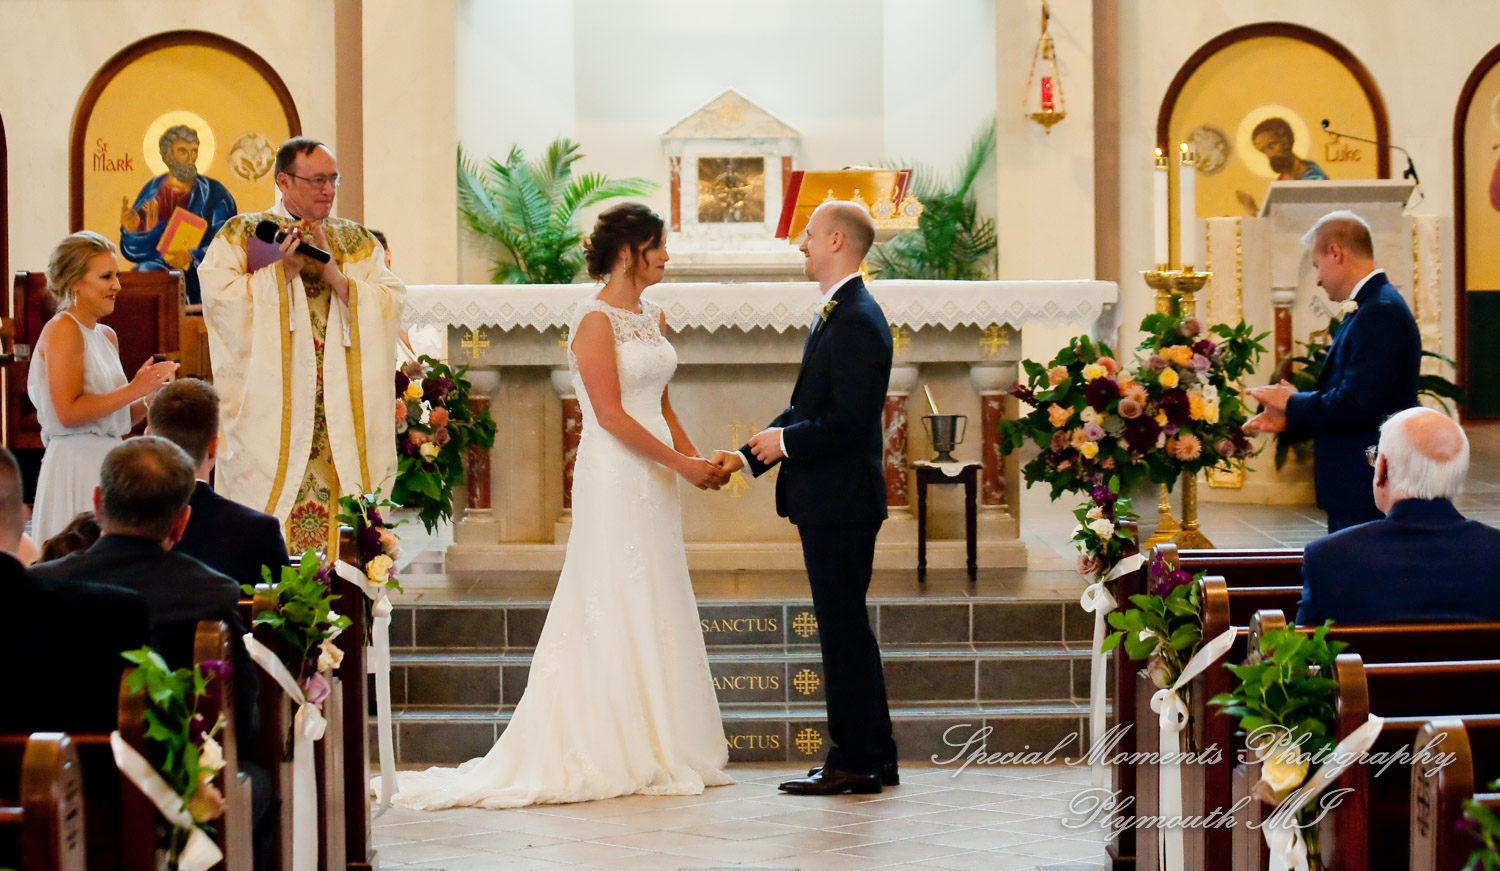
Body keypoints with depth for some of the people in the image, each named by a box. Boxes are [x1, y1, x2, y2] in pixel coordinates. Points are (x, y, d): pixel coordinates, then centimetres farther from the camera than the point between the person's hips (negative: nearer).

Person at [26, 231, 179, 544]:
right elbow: (68, 412, -18)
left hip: (106, 460, 8)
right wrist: (133, 390, -15)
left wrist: (149, 399, 3)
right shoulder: (63, 330, -8)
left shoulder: (107, 336, 16)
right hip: (76, 464, -8)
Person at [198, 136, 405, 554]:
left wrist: (332, 273, -8)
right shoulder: (241, 234, 7)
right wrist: (283, 271, -12)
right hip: (270, 406, -3)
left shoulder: (357, 241, 16)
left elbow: (392, 303, 3)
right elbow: (219, 297, -7)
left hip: (343, 406, 3)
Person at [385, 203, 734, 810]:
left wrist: (697, 458, 5)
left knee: (655, 612, 9)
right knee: (617, 610, -5)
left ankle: (659, 748, 14)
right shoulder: (595, 321, -12)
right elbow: (611, 415, -17)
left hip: (654, 477, 9)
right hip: (614, 479, -9)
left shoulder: (653, 317, 14)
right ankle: (616, 753, 0)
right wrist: (681, 463, -14)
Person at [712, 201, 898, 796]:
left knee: (843, 629, -5)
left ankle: (854, 762, 0)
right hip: (828, 502, 11)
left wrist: (786, 441, -11)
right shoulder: (835, 315, 16)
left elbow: (851, 421, -23)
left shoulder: (857, 322, -17)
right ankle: (874, 757, 20)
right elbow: (807, 410, 20)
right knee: (846, 629, 14)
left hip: (841, 502, -11)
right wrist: (748, 456, 14)